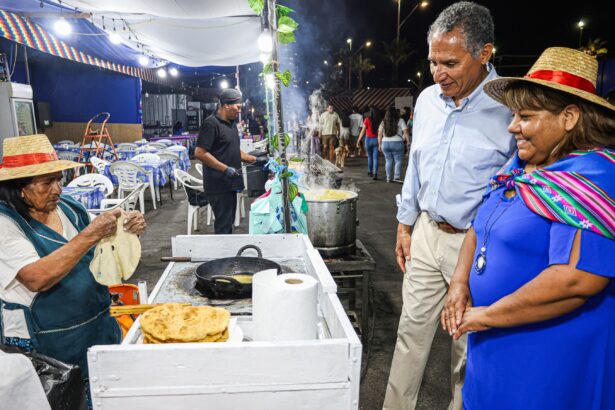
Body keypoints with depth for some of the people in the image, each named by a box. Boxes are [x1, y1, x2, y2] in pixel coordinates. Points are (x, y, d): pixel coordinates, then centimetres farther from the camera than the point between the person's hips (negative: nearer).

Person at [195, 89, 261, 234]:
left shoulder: (231, 123, 14)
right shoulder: (211, 123, -14)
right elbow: (200, 153, -20)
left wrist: (254, 159, 13)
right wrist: (226, 169, -23)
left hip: (230, 183, 9)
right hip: (219, 185, -9)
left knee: (229, 222, 15)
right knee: (223, 224, -5)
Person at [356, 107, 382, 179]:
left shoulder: (367, 120, -6)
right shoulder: (379, 121, -3)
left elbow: (363, 131, -7)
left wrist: (358, 141, -4)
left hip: (368, 139, 0)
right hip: (376, 140, 0)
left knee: (369, 156, 17)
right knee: (375, 158, 1)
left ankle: (370, 172, 27)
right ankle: (375, 173, -10)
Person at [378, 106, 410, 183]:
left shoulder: (383, 122, 6)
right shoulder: (400, 121, -2)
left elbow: (379, 134, 5)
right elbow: (405, 132, -7)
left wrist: (379, 144, 11)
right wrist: (408, 141, -2)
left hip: (385, 143, 4)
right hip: (397, 143, -3)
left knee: (388, 161, 10)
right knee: (398, 160, 2)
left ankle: (389, 178, 11)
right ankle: (397, 177, -7)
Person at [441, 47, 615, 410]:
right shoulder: (520, 165, 6)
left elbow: (577, 279, -30)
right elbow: (480, 226, 12)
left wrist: (487, 315, -21)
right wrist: (460, 282, -4)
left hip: (550, 357, -7)